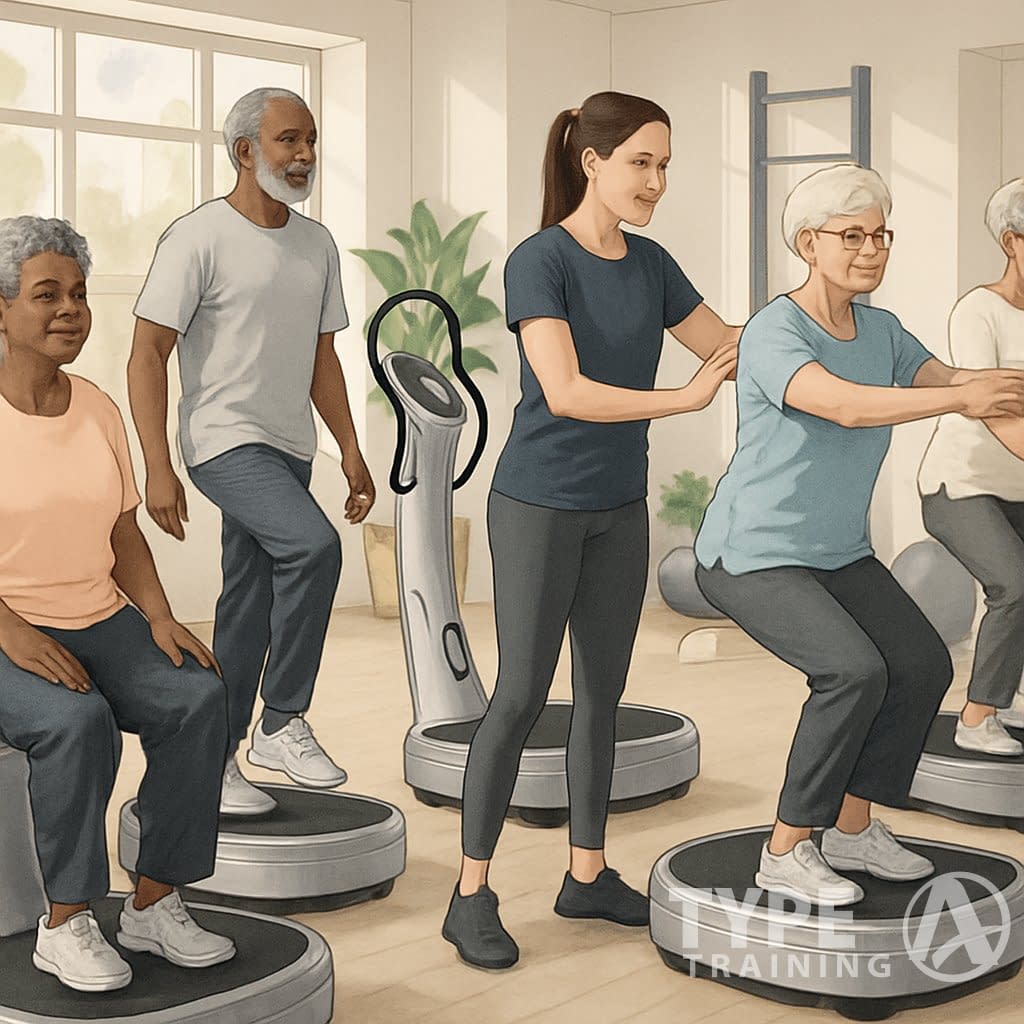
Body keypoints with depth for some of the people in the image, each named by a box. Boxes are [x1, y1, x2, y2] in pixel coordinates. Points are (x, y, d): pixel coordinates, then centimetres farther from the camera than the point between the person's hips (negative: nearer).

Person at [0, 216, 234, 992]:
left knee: (198, 699, -21)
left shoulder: (98, 409, 5)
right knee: (77, 722, -34)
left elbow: (122, 532, 10)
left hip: (99, 622, 5)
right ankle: (65, 926, -16)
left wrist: (161, 618, -6)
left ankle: (154, 905, -9)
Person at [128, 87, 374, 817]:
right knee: (314, 544, -27)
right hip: (227, 442, -7)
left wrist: (351, 450, 11)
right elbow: (148, 354, -12)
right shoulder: (199, 238, -10)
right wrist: (157, 470, -19)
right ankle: (282, 722, -14)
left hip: (291, 450, 7)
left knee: (249, 607, 9)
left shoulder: (317, 245, 12)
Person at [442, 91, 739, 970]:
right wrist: (686, 398, -33)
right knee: (522, 697, -7)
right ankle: (472, 895, 4)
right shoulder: (537, 263, -18)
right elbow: (566, 393, -29)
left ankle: (587, 874, 23)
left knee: (602, 691, 10)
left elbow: (731, 351, 8)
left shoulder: (650, 265, 3)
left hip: (620, 508, 7)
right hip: (538, 507, -7)